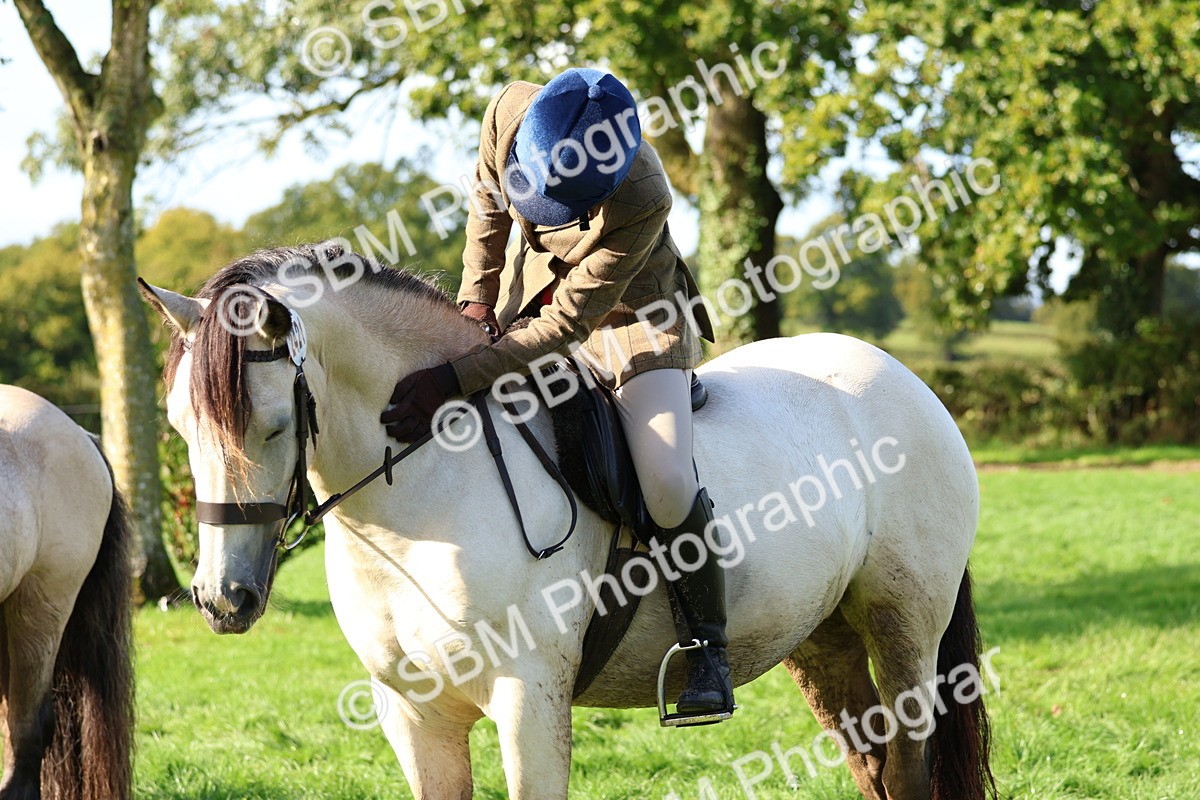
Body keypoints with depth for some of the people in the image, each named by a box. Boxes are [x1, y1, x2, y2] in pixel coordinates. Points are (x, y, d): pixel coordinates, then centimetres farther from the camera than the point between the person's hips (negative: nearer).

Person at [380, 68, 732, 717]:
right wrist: (479, 293, -7)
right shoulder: (511, 114, -26)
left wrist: (455, 379, -43)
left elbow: (566, 324, -36)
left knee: (668, 483, -22)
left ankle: (710, 651, -4)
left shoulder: (644, 203, -39)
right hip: (534, 291, 6)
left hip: (633, 317, -6)